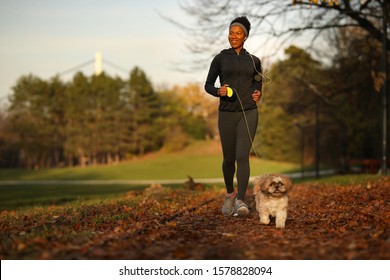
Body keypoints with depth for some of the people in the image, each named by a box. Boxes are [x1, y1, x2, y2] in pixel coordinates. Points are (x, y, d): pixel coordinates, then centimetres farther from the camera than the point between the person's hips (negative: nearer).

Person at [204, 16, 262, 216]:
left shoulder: (254, 61, 9)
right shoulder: (220, 58, 3)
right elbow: (208, 85, 7)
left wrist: (258, 94, -3)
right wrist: (218, 91, -15)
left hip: (248, 113, 0)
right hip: (226, 114, 0)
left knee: (242, 156, -17)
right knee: (229, 159, 9)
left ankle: (241, 201, -22)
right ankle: (230, 194, 36)